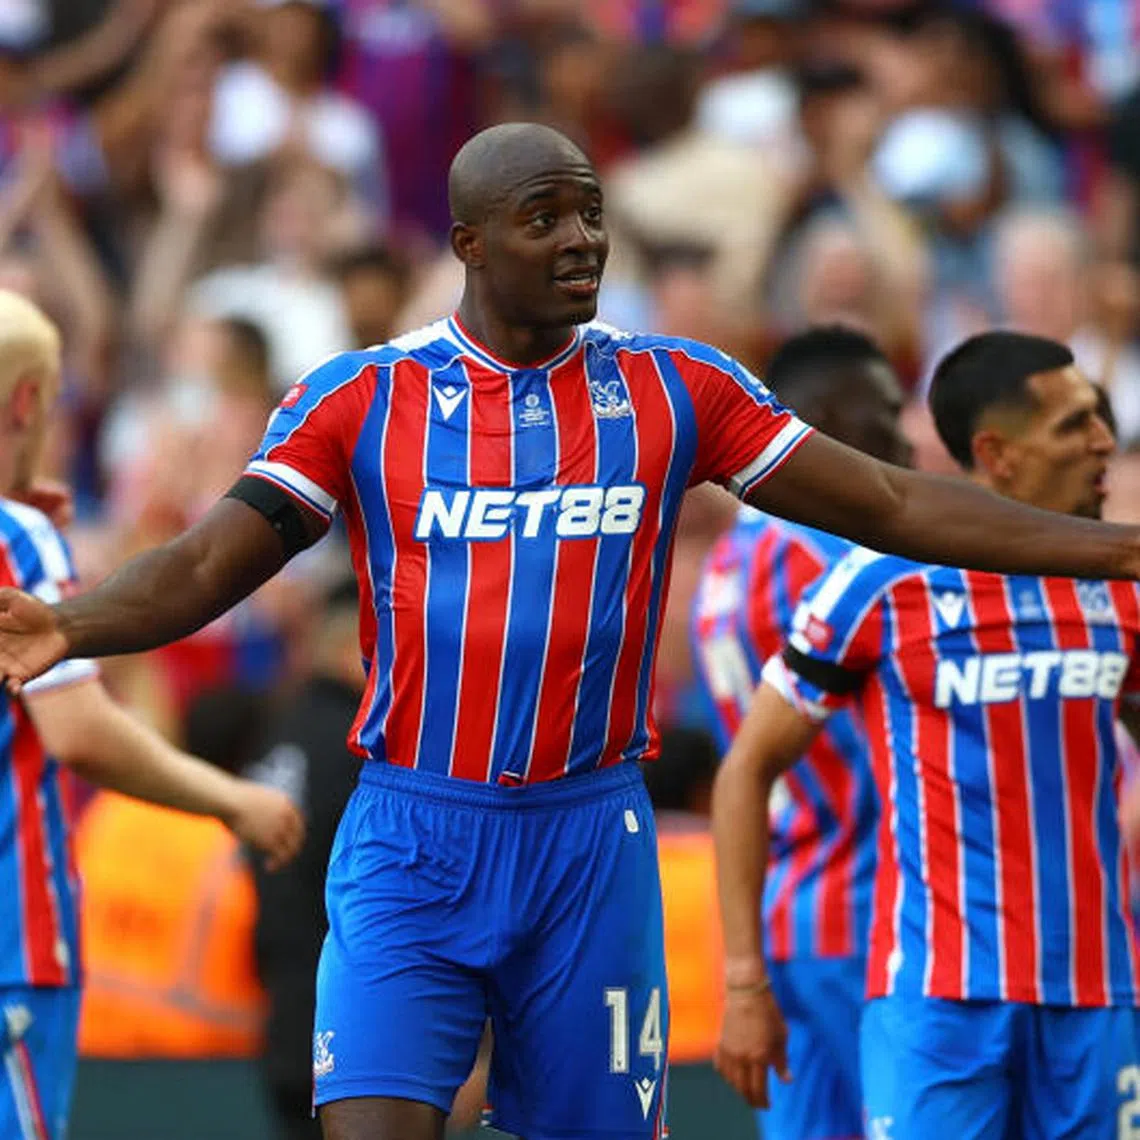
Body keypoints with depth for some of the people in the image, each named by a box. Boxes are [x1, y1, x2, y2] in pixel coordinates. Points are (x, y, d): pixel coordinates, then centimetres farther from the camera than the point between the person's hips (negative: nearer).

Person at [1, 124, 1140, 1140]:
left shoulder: (676, 390, 4)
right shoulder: (358, 399, 0)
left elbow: (898, 506, 5)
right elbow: (204, 566, -5)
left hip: (590, 840, 2)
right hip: (412, 841, -2)